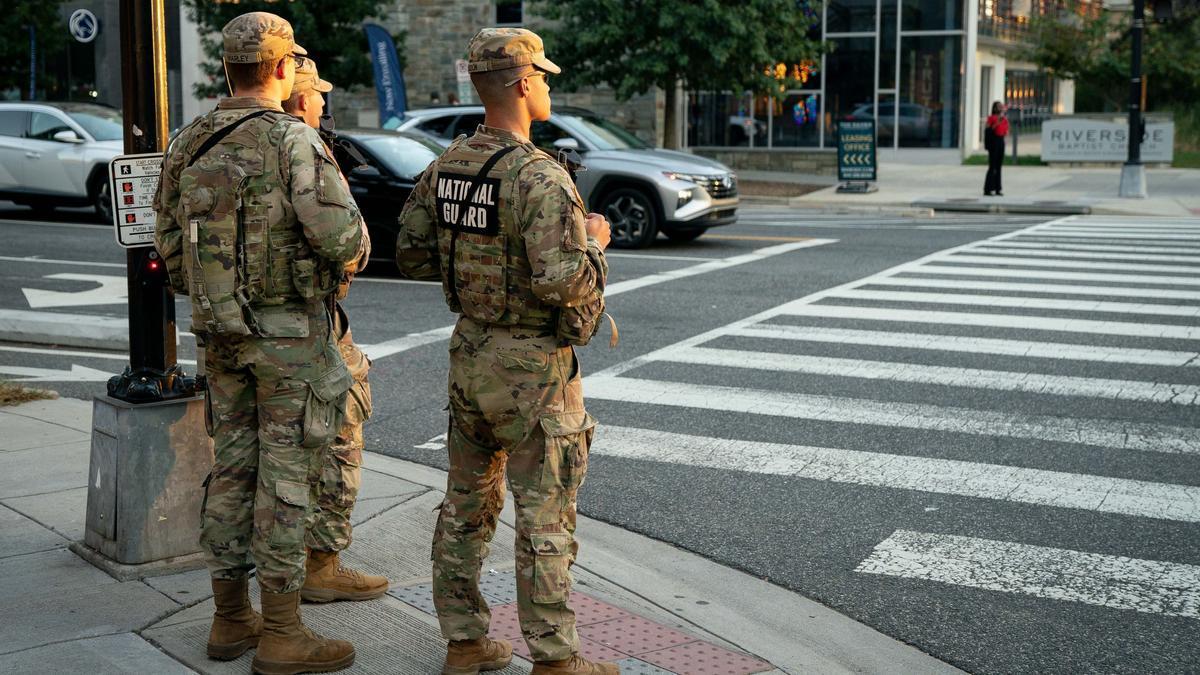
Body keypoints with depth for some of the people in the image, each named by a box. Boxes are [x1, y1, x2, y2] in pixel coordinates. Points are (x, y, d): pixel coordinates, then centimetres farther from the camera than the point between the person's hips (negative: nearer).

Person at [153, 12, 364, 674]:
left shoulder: (187, 146, 6)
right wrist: (352, 246, 1)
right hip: (288, 332, -7)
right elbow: (340, 238, -23)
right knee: (286, 477, -1)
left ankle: (231, 618, 22)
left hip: (219, 332, 7)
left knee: (232, 468, 14)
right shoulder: (293, 140, -15)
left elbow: (170, 246, 11)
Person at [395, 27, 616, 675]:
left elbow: (412, 256, 10)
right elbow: (564, 282, -28)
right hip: (533, 367, -8)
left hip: (469, 356, 8)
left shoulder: (444, 167, 3)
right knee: (545, 518, 2)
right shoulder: (539, 177, -21)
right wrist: (593, 243, -9)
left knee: (467, 504, 16)